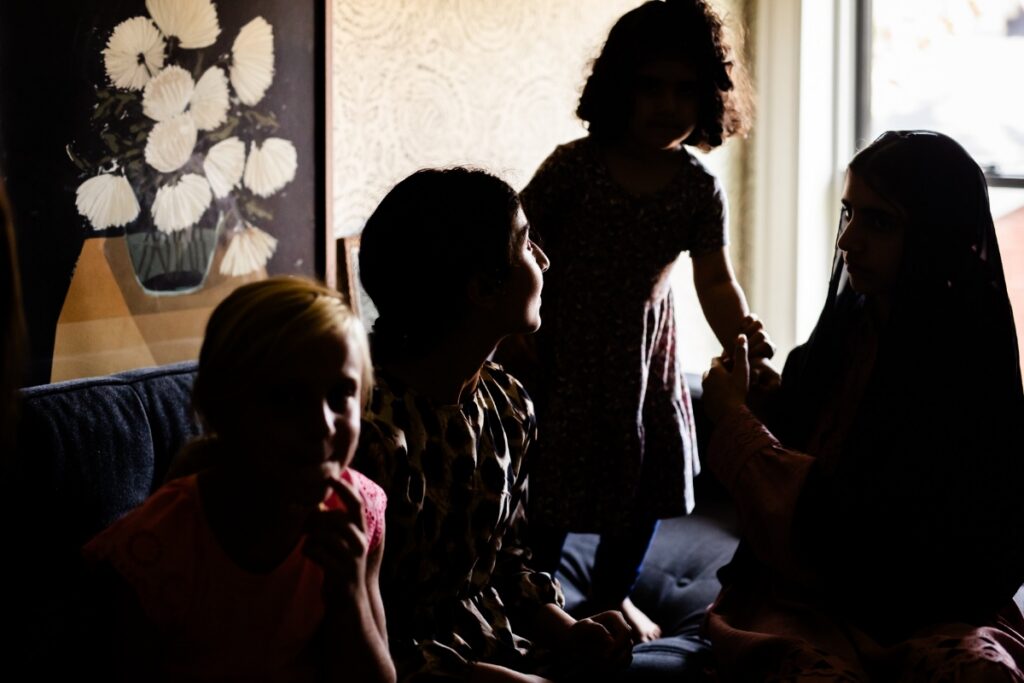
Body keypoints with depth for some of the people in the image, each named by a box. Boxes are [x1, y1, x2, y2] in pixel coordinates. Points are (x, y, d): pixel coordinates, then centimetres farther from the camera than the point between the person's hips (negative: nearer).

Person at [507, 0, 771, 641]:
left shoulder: (701, 189, -7)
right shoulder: (574, 166, -14)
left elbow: (716, 280, -9)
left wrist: (742, 334, -27)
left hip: (645, 356, 4)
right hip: (563, 354, -3)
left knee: (649, 480, 13)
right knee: (552, 487, 3)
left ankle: (614, 593, 36)